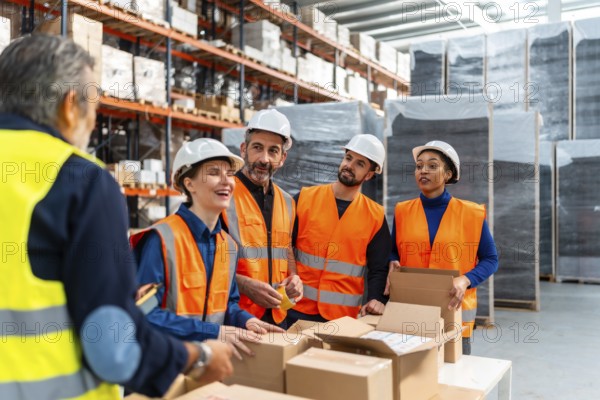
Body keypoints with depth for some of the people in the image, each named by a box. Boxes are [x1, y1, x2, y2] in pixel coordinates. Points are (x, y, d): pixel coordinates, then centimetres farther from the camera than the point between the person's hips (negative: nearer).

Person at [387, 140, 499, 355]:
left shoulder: (471, 213, -3)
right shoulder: (403, 211, 3)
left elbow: (490, 259, 1)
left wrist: (465, 280, -16)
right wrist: (393, 264, -9)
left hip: (454, 311, -1)